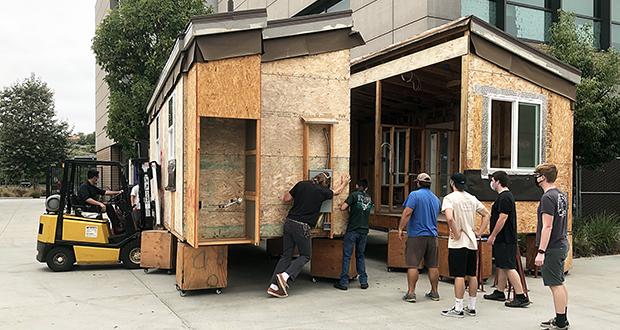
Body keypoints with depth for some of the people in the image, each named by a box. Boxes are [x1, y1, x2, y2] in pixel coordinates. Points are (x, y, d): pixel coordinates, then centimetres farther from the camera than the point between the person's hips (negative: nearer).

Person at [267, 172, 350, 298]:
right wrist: (344, 183, 39)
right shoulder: (322, 192, -2)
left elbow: (286, 199, 10)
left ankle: (274, 285, 4)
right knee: (305, 255, 11)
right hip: (301, 227, -5)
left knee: (286, 255, 10)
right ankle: (285, 275, -9)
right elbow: (336, 192, 19)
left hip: (289, 222, 5)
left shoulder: (301, 184, 5)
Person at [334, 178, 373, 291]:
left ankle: (343, 282, 2)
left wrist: (342, 204, 9)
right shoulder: (369, 199, 11)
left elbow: (343, 208, -13)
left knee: (347, 256, 1)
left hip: (352, 230, -5)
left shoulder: (354, 195, -6)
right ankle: (363, 282, 14)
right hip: (364, 231, 5)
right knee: (360, 256, 15)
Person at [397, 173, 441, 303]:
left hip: (416, 235, -6)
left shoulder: (415, 194, -8)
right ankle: (434, 292, 19)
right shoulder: (435, 198, 13)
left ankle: (411, 293, -4)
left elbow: (407, 213, -17)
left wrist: (400, 229, -11)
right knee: (433, 265, 11)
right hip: (432, 235, 6)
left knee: (413, 265, -3)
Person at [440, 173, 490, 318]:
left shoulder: (449, 198, -10)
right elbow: (487, 215, 17)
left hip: (458, 243, -7)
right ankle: (471, 307, 20)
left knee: (459, 275, -4)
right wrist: (479, 232, 13)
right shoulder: (472, 198, 11)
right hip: (472, 242, 7)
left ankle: (458, 309, 1)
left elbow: (449, 218, -27)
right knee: (472, 275, 11)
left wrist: (456, 234, -15)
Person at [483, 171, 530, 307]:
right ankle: (499, 293, 25)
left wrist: (492, 236, -17)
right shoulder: (505, 196, 16)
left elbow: (502, 218, -22)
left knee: (509, 267, -9)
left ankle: (521, 297, -8)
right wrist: (494, 236, 23)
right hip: (503, 239, 11)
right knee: (501, 266, 16)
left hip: (505, 240, -11)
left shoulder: (504, 197, -17)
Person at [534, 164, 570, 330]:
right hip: (562, 245, 10)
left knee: (556, 285, -4)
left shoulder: (548, 197, -18)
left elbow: (547, 227, -23)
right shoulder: (562, 195, 12)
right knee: (559, 284, 16)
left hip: (552, 248, -10)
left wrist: (541, 252, -23)